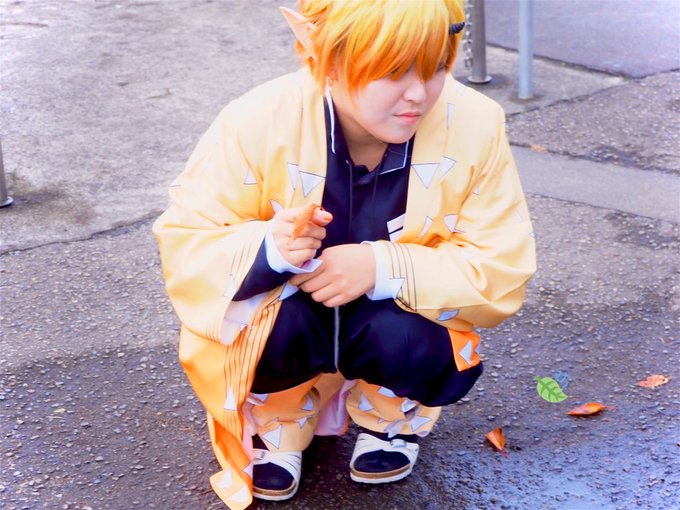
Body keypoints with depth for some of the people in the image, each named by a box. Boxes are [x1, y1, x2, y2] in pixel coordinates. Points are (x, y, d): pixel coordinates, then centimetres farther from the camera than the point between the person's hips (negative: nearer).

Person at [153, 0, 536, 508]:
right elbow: (184, 243, -18)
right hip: (287, 325, 0)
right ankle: (279, 421, 4)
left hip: (399, 320, 1)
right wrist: (268, 249, -41)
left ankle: (390, 418, 7)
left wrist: (384, 268, -36)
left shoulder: (476, 124, -21)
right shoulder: (259, 122, -24)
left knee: (401, 337, -32)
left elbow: (500, 268, -19)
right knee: (282, 321, -33)